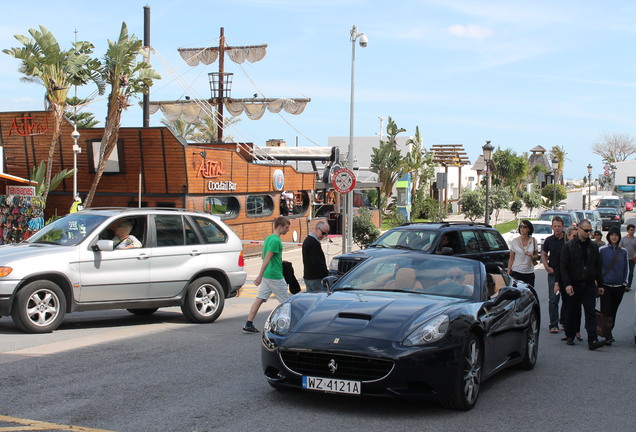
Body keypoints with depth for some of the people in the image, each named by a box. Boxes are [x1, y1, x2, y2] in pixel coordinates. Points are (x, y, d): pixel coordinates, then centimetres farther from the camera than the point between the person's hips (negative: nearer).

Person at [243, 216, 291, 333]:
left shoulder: (269, 238, 13)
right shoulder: (276, 240, -17)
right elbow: (267, 259, -22)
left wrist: (280, 261, 24)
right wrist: (260, 276, -25)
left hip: (267, 275, 9)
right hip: (275, 276, -9)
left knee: (260, 299, 6)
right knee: (286, 301, 3)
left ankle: (249, 324, 3)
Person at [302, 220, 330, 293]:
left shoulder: (307, 240, 16)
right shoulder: (314, 243, -18)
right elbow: (317, 262, -22)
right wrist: (327, 274, -15)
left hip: (308, 277, 10)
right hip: (316, 279, -10)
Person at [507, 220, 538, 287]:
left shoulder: (533, 241, 4)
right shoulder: (514, 241, 0)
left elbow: (537, 256, 14)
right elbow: (511, 258, 3)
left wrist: (532, 256, -10)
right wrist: (508, 273, -1)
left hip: (529, 273, 2)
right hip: (516, 272, -2)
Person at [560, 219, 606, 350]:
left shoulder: (593, 246, 9)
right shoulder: (569, 246, -2)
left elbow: (598, 266, 15)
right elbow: (563, 267, -5)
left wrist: (600, 284, 13)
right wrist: (567, 284, -15)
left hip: (589, 285, 2)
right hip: (574, 285, -2)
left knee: (591, 313, -6)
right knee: (572, 312, 10)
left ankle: (592, 340, -11)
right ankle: (570, 336, 25)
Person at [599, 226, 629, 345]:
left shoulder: (623, 252, 7)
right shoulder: (602, 250, 0)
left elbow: (626, 268, 14)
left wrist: (625, 282, 6)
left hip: (619, 286, 3)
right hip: (605, 285, -3)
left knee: (613, 310, 9)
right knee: (606, 311, -9)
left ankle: (609, 332, 21)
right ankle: (607, 336, -8)